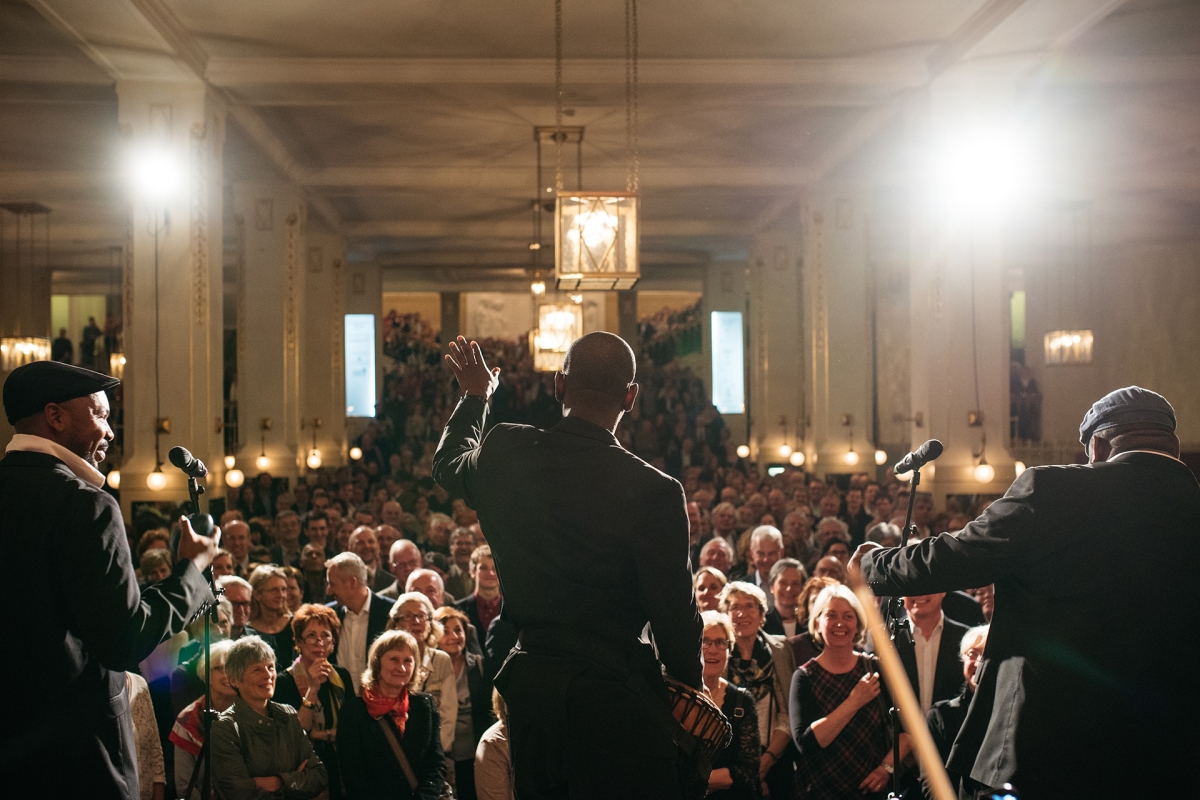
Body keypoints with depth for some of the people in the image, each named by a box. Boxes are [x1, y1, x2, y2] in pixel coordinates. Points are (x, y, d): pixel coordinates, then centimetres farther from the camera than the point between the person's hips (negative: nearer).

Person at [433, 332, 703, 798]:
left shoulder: (504, 454, -4)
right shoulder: (654, 492, -19)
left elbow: (447, 466, 22)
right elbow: (675, 619, -13)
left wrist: (475, 396, 38)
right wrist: (692, 698, 4)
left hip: (528, 692, 6)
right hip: (616, 704, -5)